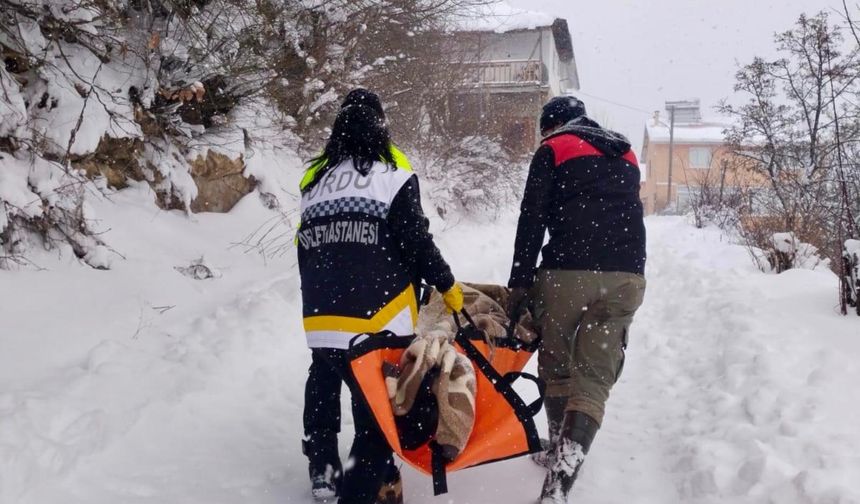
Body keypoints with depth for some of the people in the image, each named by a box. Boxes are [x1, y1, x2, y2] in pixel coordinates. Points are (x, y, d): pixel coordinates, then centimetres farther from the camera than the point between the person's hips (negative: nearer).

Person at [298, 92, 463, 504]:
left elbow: (304, 254, 17)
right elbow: (417, 244, -7)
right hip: (378, 321, -6)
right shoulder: (393, 180, -2)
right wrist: (447, 286, 6)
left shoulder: (313, 186, 15)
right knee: (378, 414, 0)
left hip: (320, 320, 7)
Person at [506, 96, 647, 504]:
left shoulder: (554, 149, 9)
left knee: (557, 367, 16)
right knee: (595, 378, 1)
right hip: (628, 276, 4)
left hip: (569, 272, -4)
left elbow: (532, 220, -1)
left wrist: (519, 284, -1)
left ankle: (560, 449, 31)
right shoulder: (625, 154, 26)